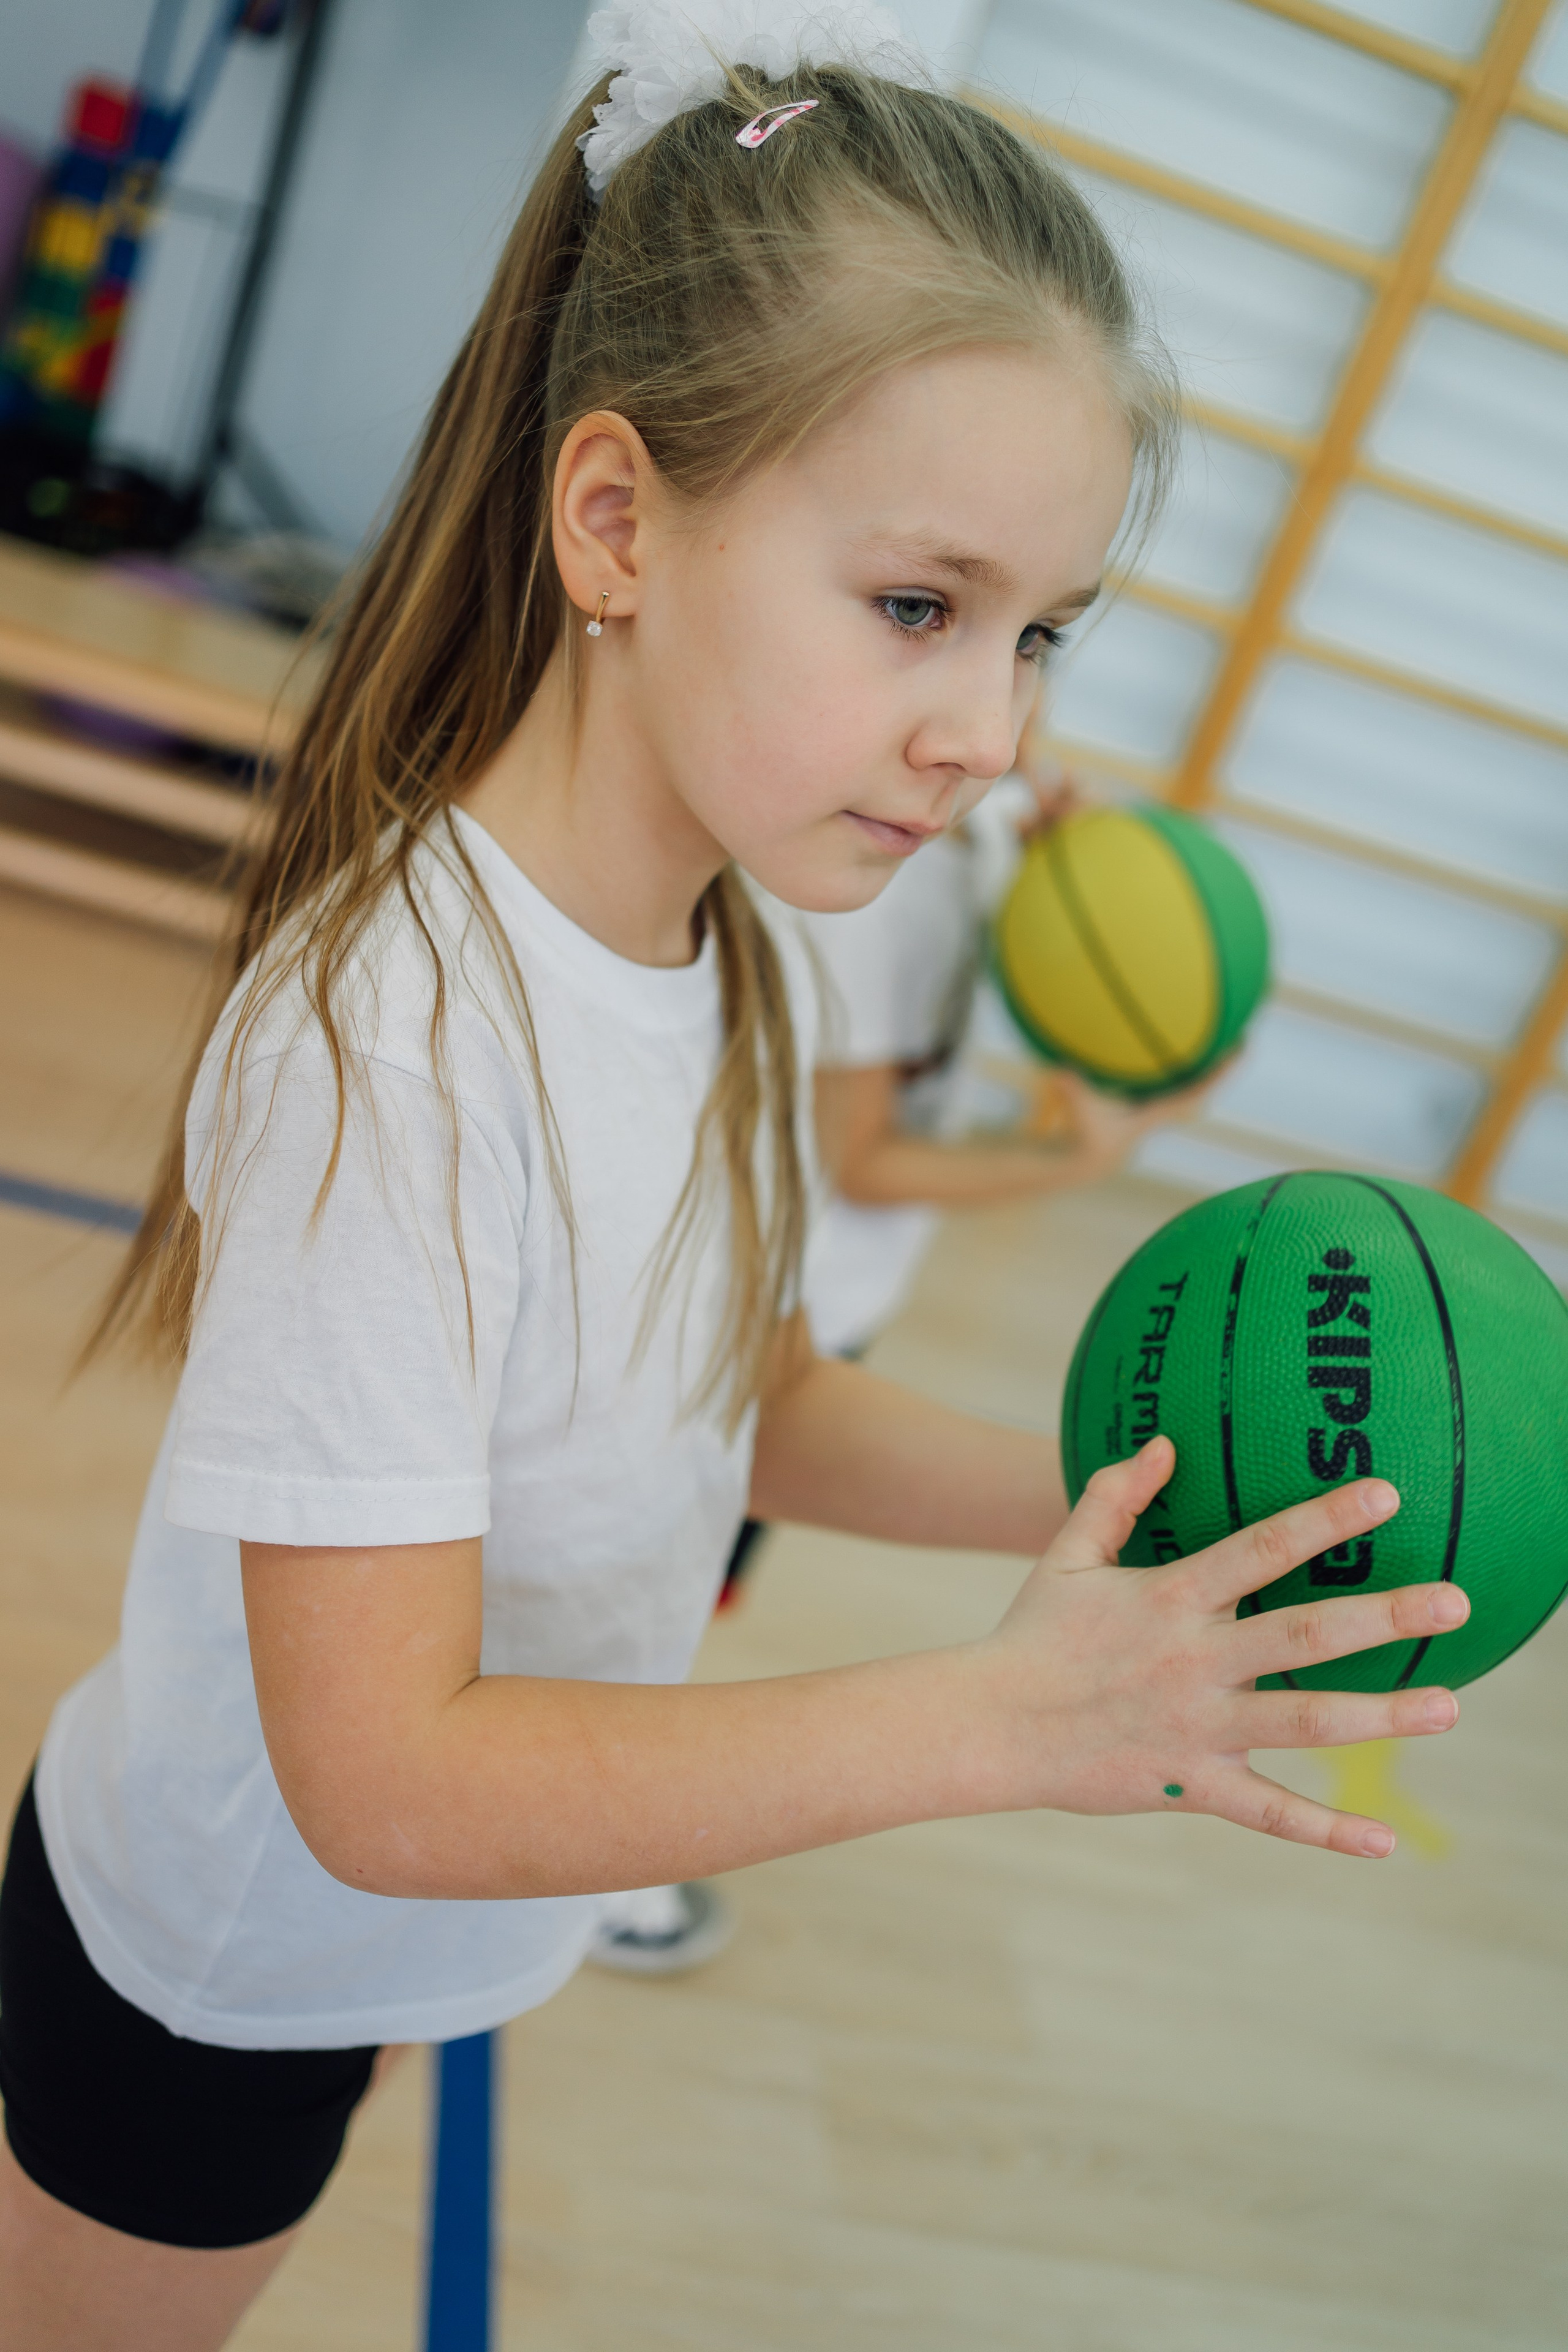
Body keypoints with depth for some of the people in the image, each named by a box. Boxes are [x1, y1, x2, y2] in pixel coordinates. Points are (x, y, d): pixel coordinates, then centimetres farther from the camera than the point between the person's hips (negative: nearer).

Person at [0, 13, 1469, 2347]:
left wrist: (1092, 1493, -15)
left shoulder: (724, 962, -11)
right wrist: (997, 1718, -36)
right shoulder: (396, 1033, -36)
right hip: (222, 1952, -6)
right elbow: (386, 1782, -33)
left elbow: (729, 1398, 1)